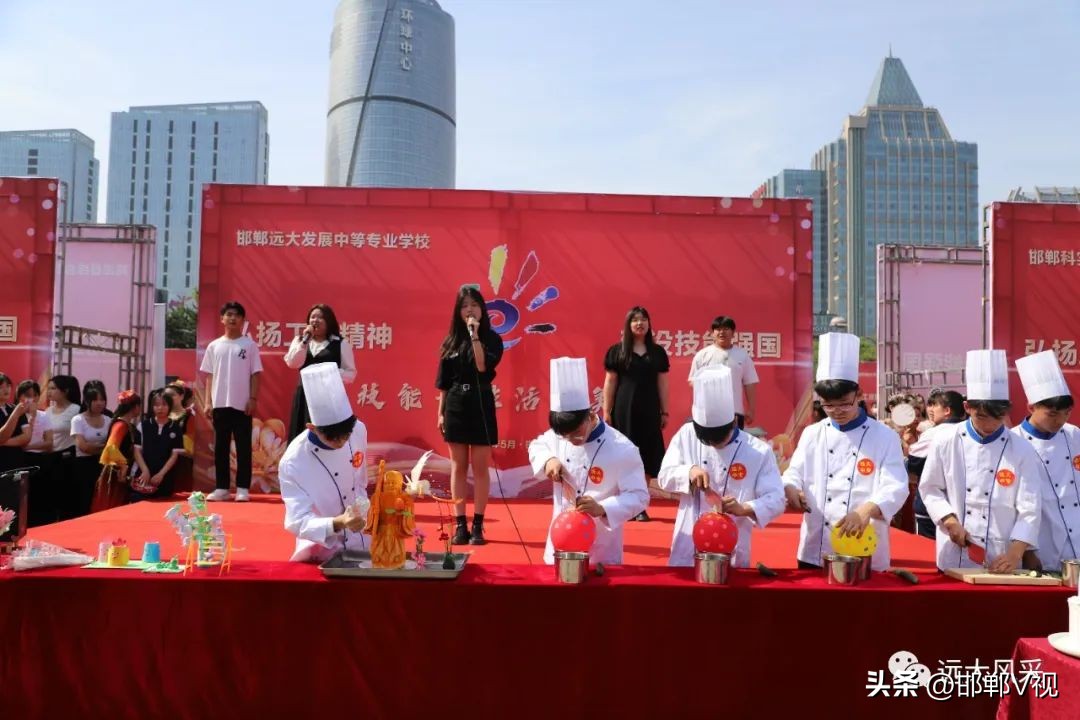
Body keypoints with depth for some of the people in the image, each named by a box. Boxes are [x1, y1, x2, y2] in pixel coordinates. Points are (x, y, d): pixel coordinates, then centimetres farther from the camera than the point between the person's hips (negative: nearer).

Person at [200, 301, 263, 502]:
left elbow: (255, 374, -1)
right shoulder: (214, 346, 8)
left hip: (242, 404, -3)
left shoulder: (249, 345, 0)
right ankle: (221, 487, 13)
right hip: (220, 404, 3)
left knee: (243, 446, 0)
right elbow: (210, 376, 10)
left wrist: (253, 399, -8)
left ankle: (242, 488, 4)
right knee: (220, 447, 7)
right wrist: (208, 402, 5)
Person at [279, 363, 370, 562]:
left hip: (362, 541, 3)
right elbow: (297, 522, -26)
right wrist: (337, 524, -41)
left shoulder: (358, 430, -12)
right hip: (322, 548, -3)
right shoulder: (293, 463, -26)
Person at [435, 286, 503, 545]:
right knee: (458, 468, 6)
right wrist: (440, 412, 7)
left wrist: (474, 335, -19)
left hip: (481, 405, -3)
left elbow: (483, 366, -19)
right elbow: (443, 382, 10)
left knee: (480, 468, 1)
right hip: (455, 406, 3)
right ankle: (460, 525, 12)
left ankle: (477, 525, 7)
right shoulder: (450, 341, 7)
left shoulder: (491, 338, -2)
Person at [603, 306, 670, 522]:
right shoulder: (617, 350, 1)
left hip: (649, 409, 2)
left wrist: (665, 411, 7)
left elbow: (662, 383, 9)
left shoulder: (657, 352, 7)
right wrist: (606, 412, -2)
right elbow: (610, 382, 1)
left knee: (647, 455, 3)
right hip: (624, 409, -2)